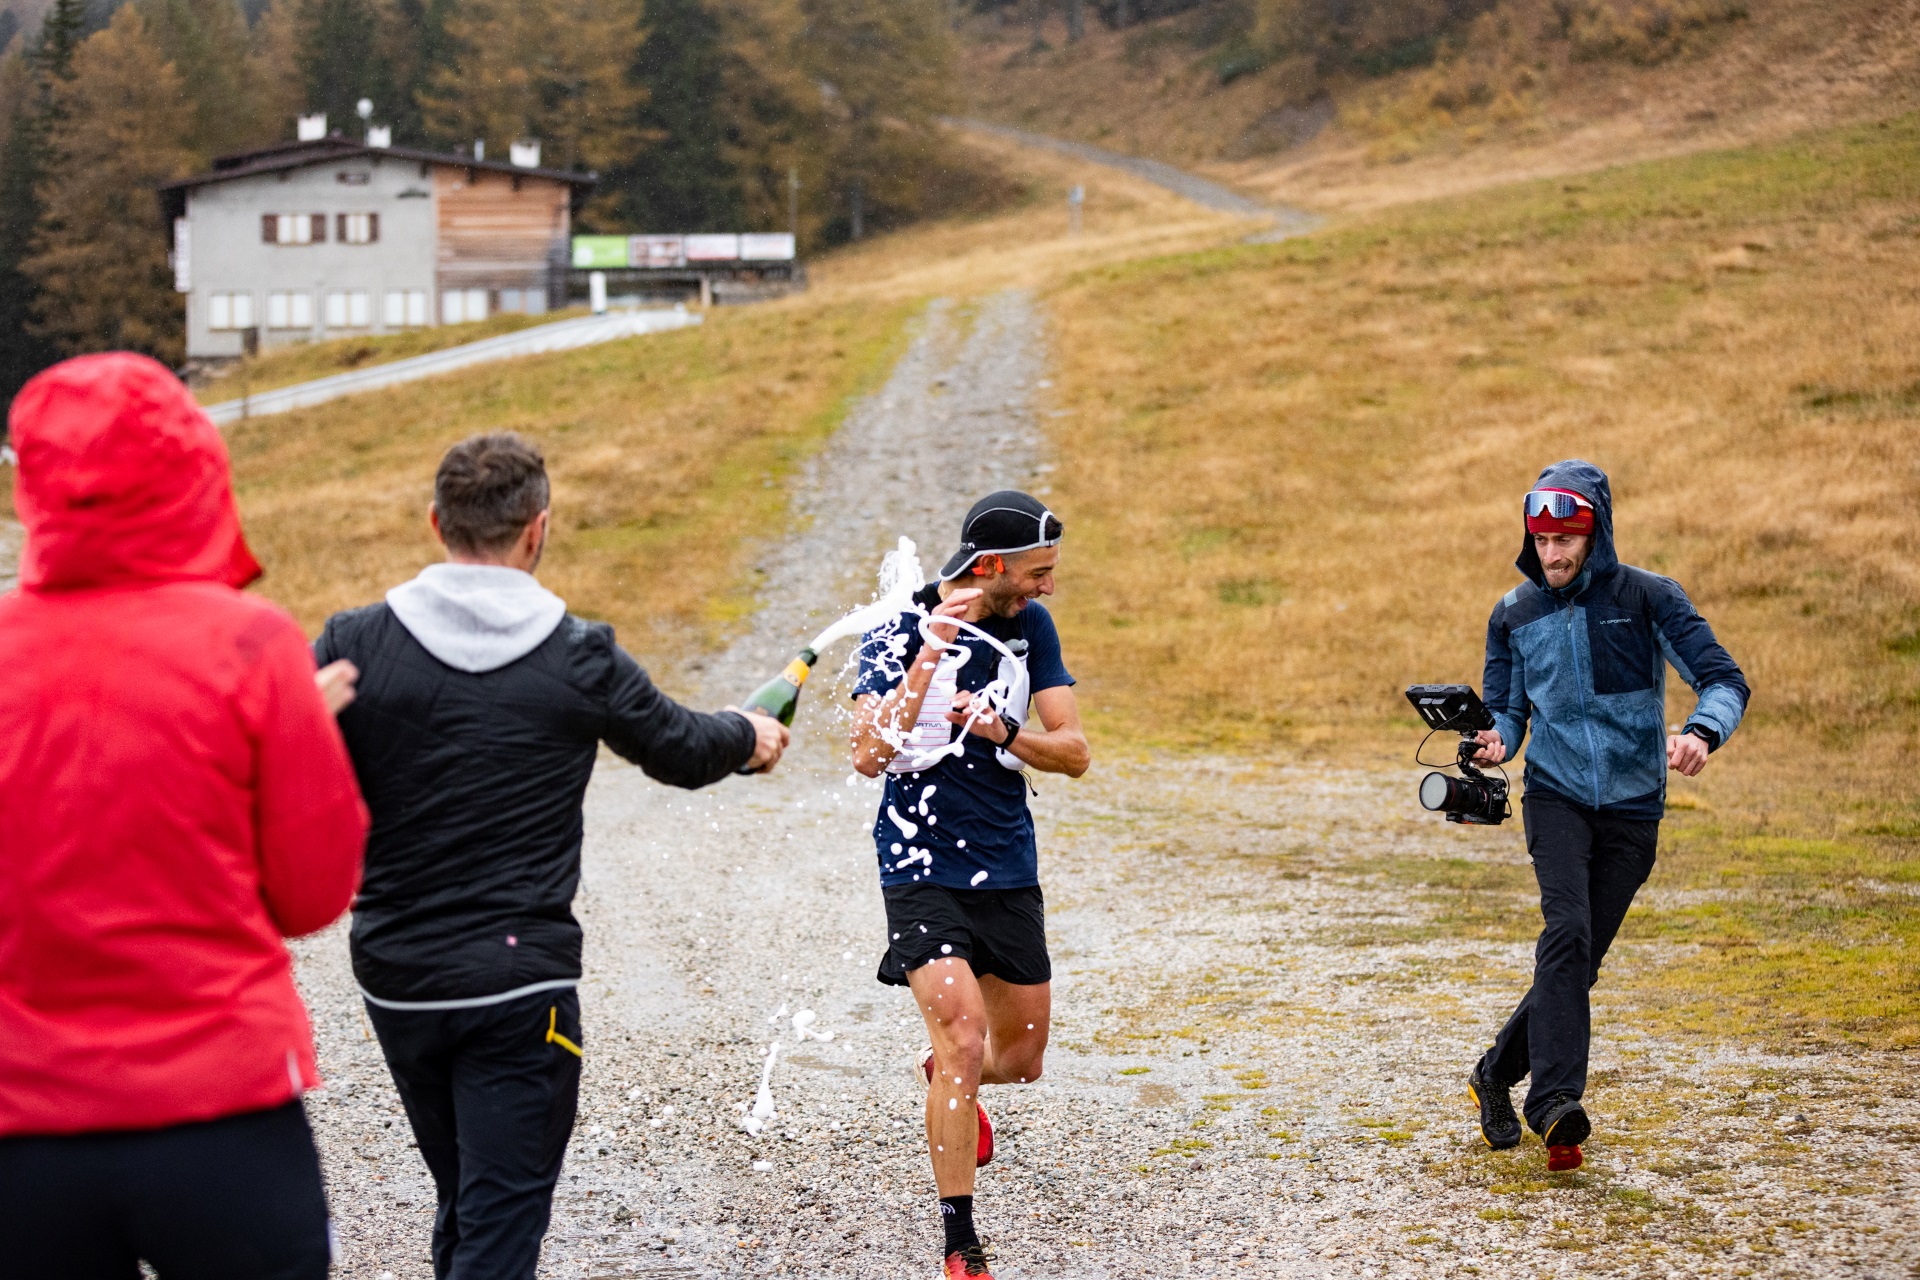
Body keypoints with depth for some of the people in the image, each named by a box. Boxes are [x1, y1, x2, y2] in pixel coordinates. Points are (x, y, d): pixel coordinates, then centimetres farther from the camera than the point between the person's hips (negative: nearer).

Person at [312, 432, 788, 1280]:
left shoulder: (354, 646, -5)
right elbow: (682, 750, 12)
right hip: (518, 985, -3)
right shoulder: (580, 659, -5)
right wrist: (748, 737, 33)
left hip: (394, 979, 3)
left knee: (464, 1207, 20)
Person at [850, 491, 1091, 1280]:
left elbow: (1074, 753, 0)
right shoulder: (899, 632, -11)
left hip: (1009, 871, 5)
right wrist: (933, 653, -28)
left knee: (1019, 1059, 13)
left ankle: (939, 1073, 50)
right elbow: (870, 756, -22)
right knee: (964, 1030, -21)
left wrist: (1003, 732, -19)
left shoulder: (1030, 626, 2)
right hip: (922, 869, -5)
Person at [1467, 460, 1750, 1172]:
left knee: (1579, 960, 3)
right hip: (1556, 796, 0)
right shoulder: (1514, 615, 5)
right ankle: (1555, 1103, -32)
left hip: (1633, 808, 0)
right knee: (1567, 932, -24)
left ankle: (1498, 1074, 24)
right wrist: (1498, 741, -10)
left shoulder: (1648, 598, -4)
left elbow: (1723, 679, -9)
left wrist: (1702, 732, -31)